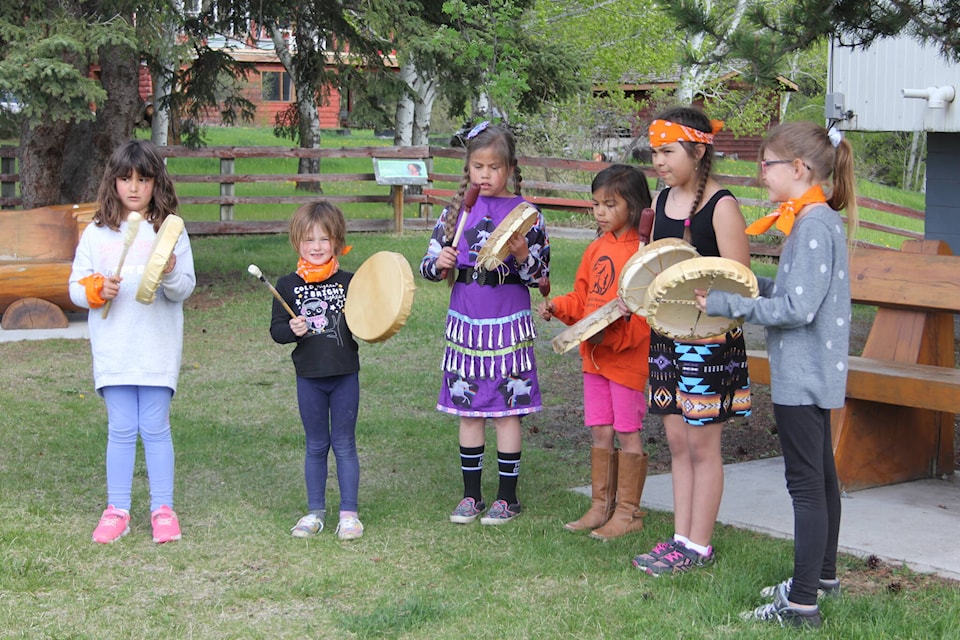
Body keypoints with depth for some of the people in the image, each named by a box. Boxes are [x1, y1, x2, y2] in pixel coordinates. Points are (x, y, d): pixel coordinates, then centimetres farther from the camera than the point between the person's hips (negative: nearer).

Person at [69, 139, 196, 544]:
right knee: (121, 430, 5)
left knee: (155, 428, 2)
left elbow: (185, 290, -2)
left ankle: (163, 509, 11)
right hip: (112, 347, 2)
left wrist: (171, 274, -22)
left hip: (158, 347, -1)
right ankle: (116, 511, 13)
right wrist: (97, 290, -12)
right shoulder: (96, 233, 6)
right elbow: (76, 287, 8)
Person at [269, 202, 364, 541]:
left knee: (344, 444, 5)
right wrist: (291, 329, -19)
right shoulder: (288, 285, 1)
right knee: (316, 446, 11)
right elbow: (276, 329, 1)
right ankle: (315, 512, 21)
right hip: (309, 376, 1)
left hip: (344, 375, -1)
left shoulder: (349, 282, 1)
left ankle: (349, 513, 13)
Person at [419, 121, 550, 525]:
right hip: (465, 321, 3)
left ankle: (507, 497, 13)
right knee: (467, 409, 9)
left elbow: (541, 276, -2)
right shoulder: (456, 211, 5)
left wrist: (523, 256, -21)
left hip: (509, 324, -3)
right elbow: (428, 265, 9)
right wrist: (439, 263, -12)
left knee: (507, 410, 2)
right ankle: (471, 495, 19)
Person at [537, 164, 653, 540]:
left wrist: (613, 335, -29)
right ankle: (601, 506, 24)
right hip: (594, 355, 7)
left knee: (627, 432, 3)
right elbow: (583, 297, 19)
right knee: (600, 432, 13)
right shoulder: (598, 247, 11)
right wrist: (557, 307, 1)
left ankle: (628, 512, 13)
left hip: (628, 357, -7)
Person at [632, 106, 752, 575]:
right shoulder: (663, 199, 10)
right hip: (666, 333, 7)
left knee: (702, 444, 2)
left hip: (708, 338, -7)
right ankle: (681, 538, 21)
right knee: (677, 440, 12)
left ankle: (699, 546, 11)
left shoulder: (721, 206, -13)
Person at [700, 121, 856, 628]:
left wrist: (729, 305, -20)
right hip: (813, 372, 10)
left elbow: (798, 308, -25)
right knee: (820, 475, 20)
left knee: (806, 484, -6)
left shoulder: (814, 225, -20)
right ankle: (822, 574, 35)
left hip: (802, 376, -10)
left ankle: (802, 603, -2)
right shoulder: (816, 220, 10)